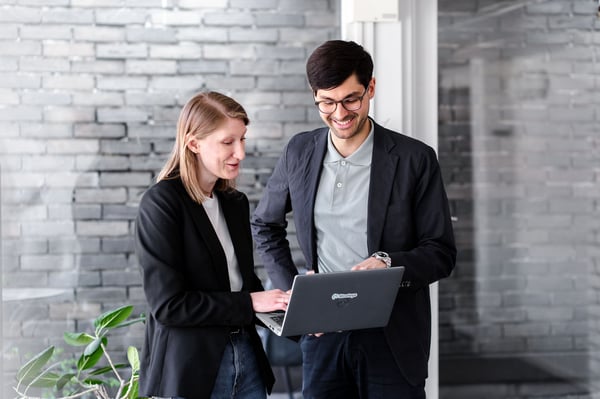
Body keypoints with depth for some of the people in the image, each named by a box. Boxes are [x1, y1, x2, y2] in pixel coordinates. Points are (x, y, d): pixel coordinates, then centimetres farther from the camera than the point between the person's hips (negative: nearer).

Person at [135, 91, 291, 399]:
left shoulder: (236, 203, 10)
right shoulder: (160, 204, -13)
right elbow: (167, 305, -18)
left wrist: (286, 307, -2)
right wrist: (249, 303, -16)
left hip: (246, 359, 7)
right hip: (188, 372, -6)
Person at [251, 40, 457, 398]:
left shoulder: (415, 159, -6)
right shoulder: (300, 152, 4)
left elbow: (442, 252, -3)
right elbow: (265, 226, 18)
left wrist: (389, 263, -22)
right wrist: (291, 289, 4)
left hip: (392, 337, -3)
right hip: (323, 331, 3)